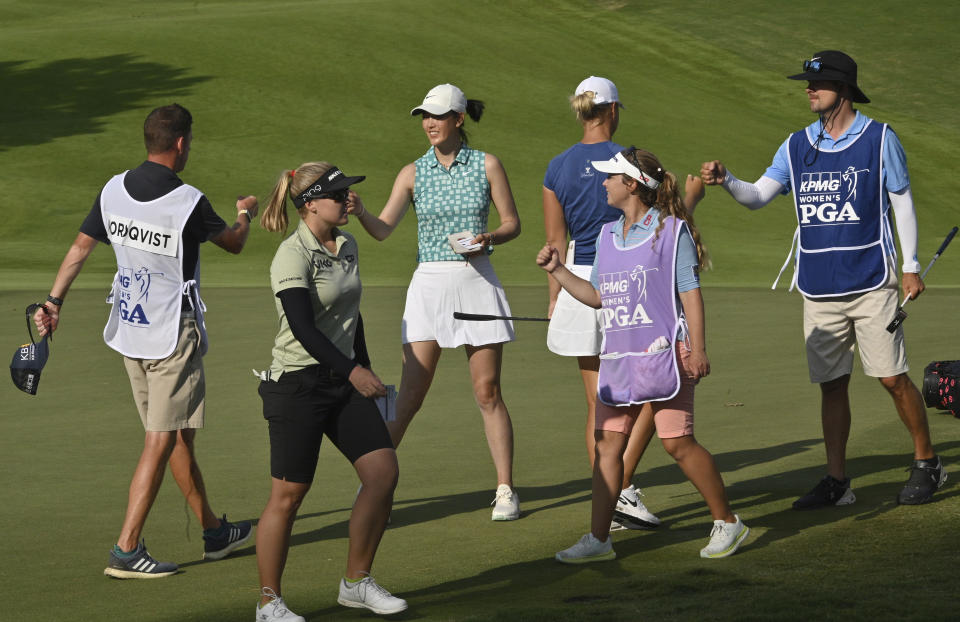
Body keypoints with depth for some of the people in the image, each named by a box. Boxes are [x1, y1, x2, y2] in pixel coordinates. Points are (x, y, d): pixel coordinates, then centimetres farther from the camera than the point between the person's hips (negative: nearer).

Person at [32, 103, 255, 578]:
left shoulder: (113, 191, 0)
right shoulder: (188, 201, -17)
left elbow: (81, 245, 6)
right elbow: (233, 244, 1)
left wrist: (54, 301, 12)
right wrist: (245, 214, 22)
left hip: (128, 329, 7)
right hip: (172, 333, -7)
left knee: (176, 435, 16)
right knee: (162, 441, -4)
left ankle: (214, 532, 28)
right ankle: (126, 549, -9)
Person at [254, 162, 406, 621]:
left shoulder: (347, 246, 9)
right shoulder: (293, 255, -15)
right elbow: (303, 328, -24)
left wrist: (364, 369, 23)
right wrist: (353, 371, -30)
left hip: (343, 380, 8)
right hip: (297, 385, -8)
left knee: (383, 471, -2)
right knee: (288, 495, -3)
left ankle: (356, 583, 12)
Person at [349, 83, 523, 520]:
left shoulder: (487, 165, 3)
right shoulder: (413, 173, 4)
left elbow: (512, 223, 7)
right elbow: (383, 229, -4)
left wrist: (488, 238, -13)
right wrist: (359, 212, -24)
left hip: (477, 282, -1)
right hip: (430, 283, 1)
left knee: (488, 393, 2)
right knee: (409, 395, -5)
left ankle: (505, 490, 10)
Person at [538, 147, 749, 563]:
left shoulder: (672, 231, -4)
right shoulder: (607, 236, 15)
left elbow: (691, 294, -6)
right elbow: (597, 296, 23)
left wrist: (698, 351, -11)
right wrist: (557, 270, 14)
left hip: (663, 354, -6)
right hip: (618, 357, 6)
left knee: (677, 442, -7)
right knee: (608, 443, 2)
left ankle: (727, 523, 7)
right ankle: (598, 539, 5)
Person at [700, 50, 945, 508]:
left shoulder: (880, 139, -1)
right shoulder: (797, 146, 9)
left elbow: (902, 202, 3)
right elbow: (758, 196, 4)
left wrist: (911, 267, 0)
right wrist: (726, 181, -17)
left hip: (871, 284, -4)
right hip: (819, 289, 4)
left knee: (892, 378, -5)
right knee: (831, 384, 5)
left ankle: (927, 464, 12)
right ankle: (836, 482, 11)